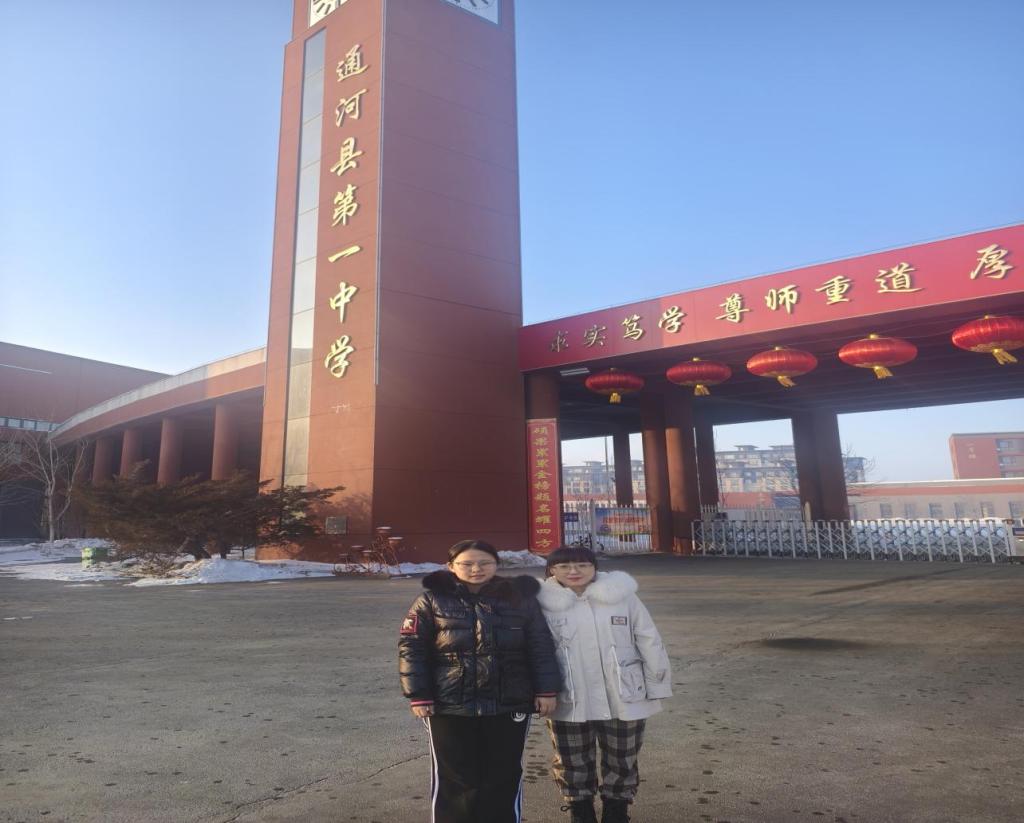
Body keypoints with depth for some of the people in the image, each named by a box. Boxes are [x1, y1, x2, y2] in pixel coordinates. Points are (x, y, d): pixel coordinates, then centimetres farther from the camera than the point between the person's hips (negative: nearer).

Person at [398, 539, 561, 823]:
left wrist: (546, 690, -1)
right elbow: (411, 648, -2)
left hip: (509, 703, 1)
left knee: (504, 776, 12)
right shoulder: (433, 599, -3)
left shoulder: (520, 596, 0)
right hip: (449, 705, -1)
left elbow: (541, 647, 3)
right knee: (455, 778, 9)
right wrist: (418, 695, -7)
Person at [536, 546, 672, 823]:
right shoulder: (543, 603, -9)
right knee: (572, 764, 16)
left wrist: (657, 686, 0)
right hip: (568, 703, 0)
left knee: (622, 762, 17)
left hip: (624, 700, 0)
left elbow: (649, 643, -2)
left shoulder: (622, 596, -9)